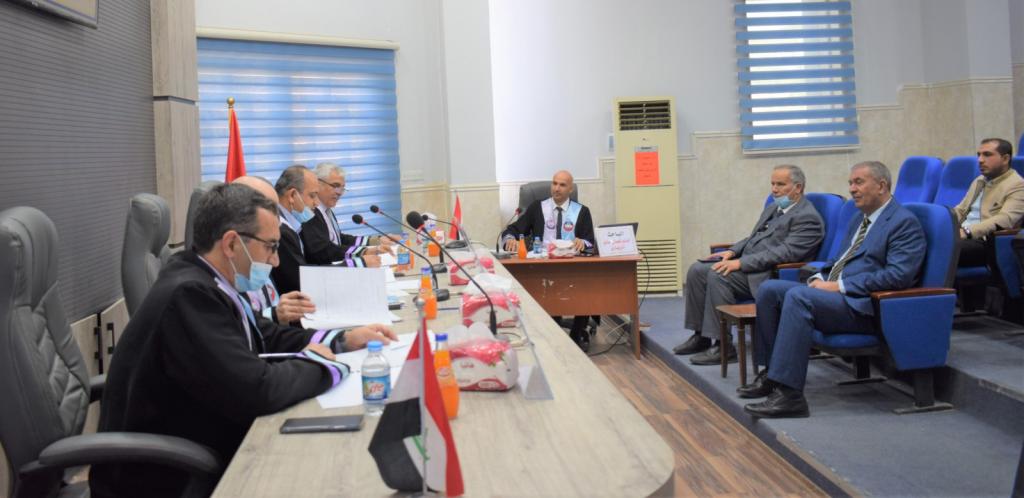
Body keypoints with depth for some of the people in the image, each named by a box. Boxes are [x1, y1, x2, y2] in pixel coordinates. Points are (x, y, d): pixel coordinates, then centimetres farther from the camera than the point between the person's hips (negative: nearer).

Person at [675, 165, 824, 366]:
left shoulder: (808, 217, -10)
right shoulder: (772, 209, 20)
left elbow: (785, 253, -21)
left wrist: (741, 263, -25)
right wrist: (732, 252, 6)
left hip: (770, 275, -9)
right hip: (747, 264, 9)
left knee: (717, 276, -28)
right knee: (696, 270, -5)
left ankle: (723, 347, -22)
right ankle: (701, 336, 1)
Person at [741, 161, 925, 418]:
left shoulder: (905, 222, -6)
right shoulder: (859, 220, 23)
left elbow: (898, 275, -18)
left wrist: (839, 286, -18)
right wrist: (820, 278, 5)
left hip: (863, 306, -9)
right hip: (834, 292, 9)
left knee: (797, 296, -32)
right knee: (768, 289, -5)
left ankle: (789, 394, -34)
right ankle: (771, 372, 2)